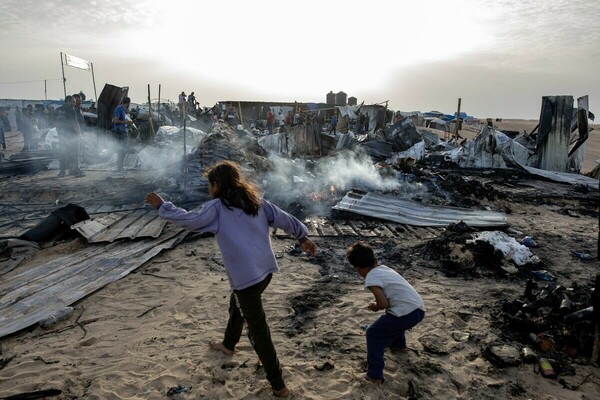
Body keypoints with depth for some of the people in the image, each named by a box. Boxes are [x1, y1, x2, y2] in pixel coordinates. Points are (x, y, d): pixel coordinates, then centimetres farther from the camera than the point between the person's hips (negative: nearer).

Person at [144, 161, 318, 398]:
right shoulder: (255, 201, 8)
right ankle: (228, 345, 56)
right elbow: (283, 219, 9)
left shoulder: (217, 207, -8)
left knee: (258, 331, 3)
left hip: (246, 275, -8)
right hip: (265, 270, 8)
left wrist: (162, 206, 5)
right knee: (237, 305, 33)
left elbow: (189, 221, -7)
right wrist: (303, 236, 19)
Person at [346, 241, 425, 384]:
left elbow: (383, 303, -15)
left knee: (373, 334, 5)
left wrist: (375, 307, 5)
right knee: (392, 319, 38)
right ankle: (399, 345, 59)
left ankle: (374, 375, 5)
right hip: (419, 309, 9)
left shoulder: (371, 278, -9)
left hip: (406, 314, -9)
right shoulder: (384, 268, 17)